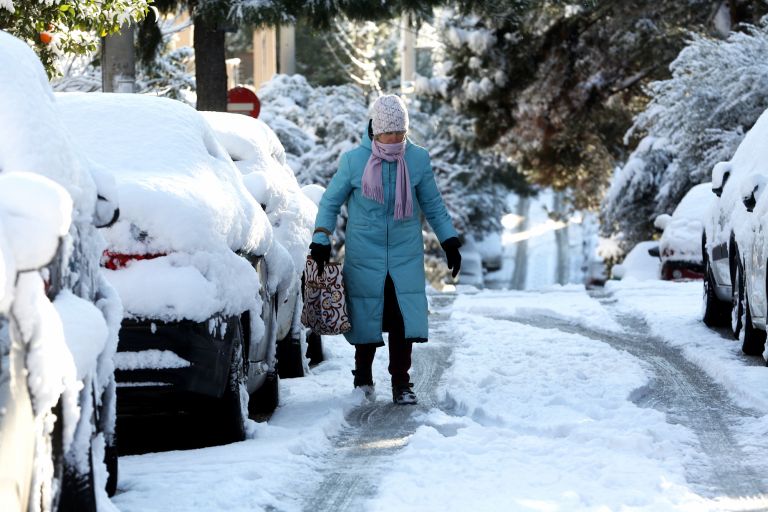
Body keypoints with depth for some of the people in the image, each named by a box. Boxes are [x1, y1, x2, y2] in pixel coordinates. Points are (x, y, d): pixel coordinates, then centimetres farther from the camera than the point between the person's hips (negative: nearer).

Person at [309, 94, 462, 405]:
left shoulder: (418, 159, 0)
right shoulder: (354, 161, -5)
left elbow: (433, 205, 12)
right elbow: (331, 201, 5)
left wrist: (450, 241, 10)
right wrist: (321, 240, -4)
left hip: (406, 255, 1)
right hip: (364, 256, -1)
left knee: (403, 320, -7)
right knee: (366, 317, 4)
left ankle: (401, 383, 2)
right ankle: (363, 377, 23)